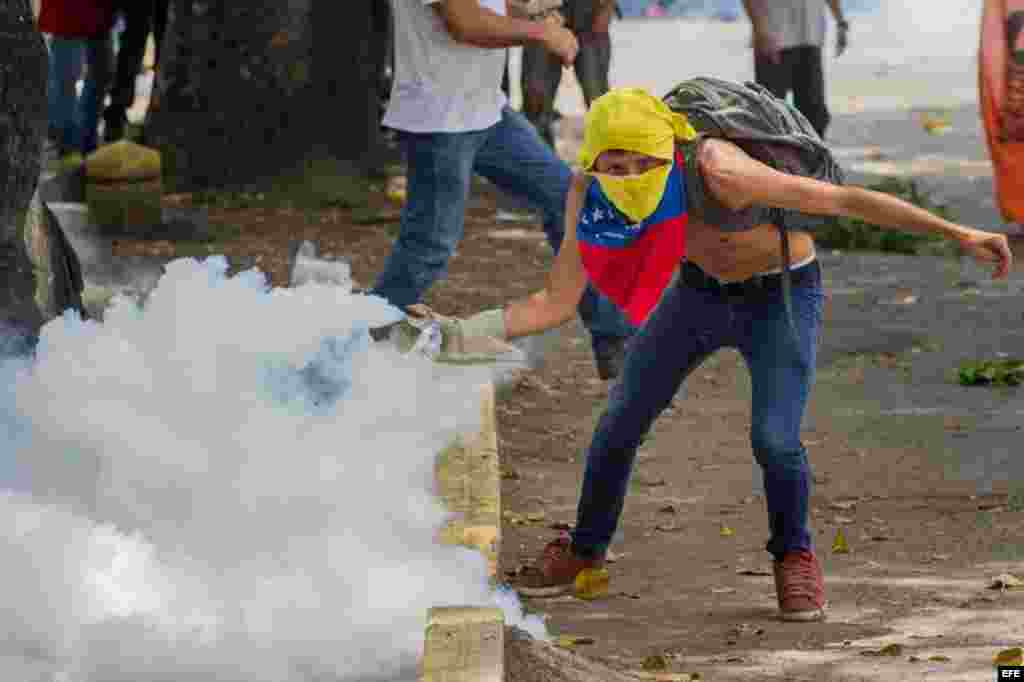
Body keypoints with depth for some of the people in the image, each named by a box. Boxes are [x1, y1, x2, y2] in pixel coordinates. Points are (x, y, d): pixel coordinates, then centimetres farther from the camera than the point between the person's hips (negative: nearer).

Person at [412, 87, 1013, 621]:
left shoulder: (716, 172, -39)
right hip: (703, 289, 5)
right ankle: (586, 549, 31)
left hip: (782, 295, -4)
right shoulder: (590, 198, -23)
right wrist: (462, 335, -22)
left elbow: (846, 199, -33)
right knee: (621, 420, 5)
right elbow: (557, 304, -12)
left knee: (775, 439, -19)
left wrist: (959, 234, -31)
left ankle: (794, 555, 12)